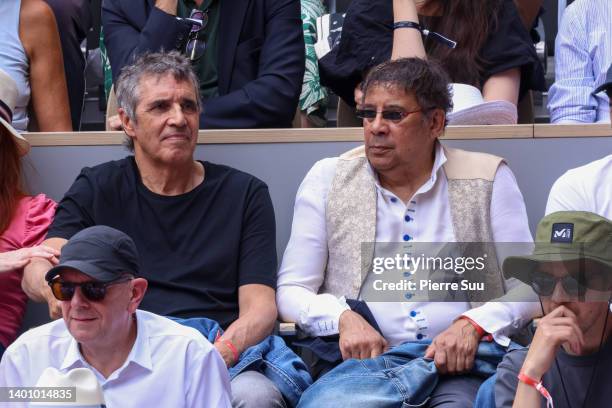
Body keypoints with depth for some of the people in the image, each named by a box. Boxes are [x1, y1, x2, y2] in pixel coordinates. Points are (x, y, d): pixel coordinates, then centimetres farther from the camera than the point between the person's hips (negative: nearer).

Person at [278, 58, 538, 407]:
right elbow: (291, 290, 9)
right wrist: (343, 318, -12)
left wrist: (472, 325, -14)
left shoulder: (488, 179, 10)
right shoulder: (328, 179, 12)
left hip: (457, 368, 0)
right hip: (359, 362, 0)